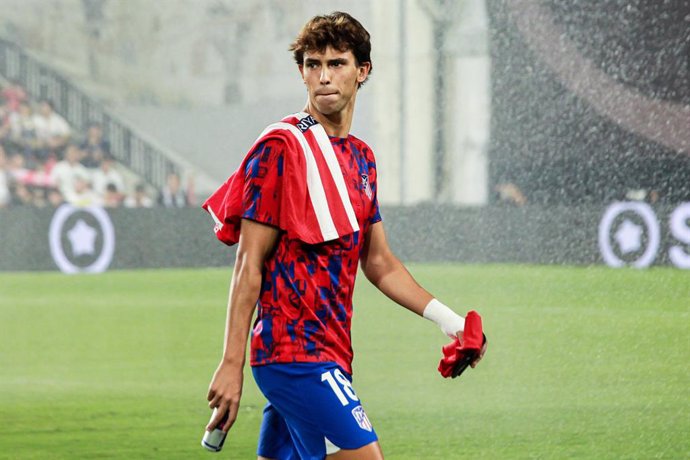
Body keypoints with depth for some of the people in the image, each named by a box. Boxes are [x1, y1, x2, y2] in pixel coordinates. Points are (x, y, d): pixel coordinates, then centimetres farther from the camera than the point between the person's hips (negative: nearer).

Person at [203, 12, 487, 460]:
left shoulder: (362, 158, 16)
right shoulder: (281, 149, -9)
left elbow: (378, 261, 23)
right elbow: (248, 266, -11)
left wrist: (447, 319, 14)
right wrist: (231, 365, -14)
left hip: (329, 353, 8)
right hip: (295, 351, -8)